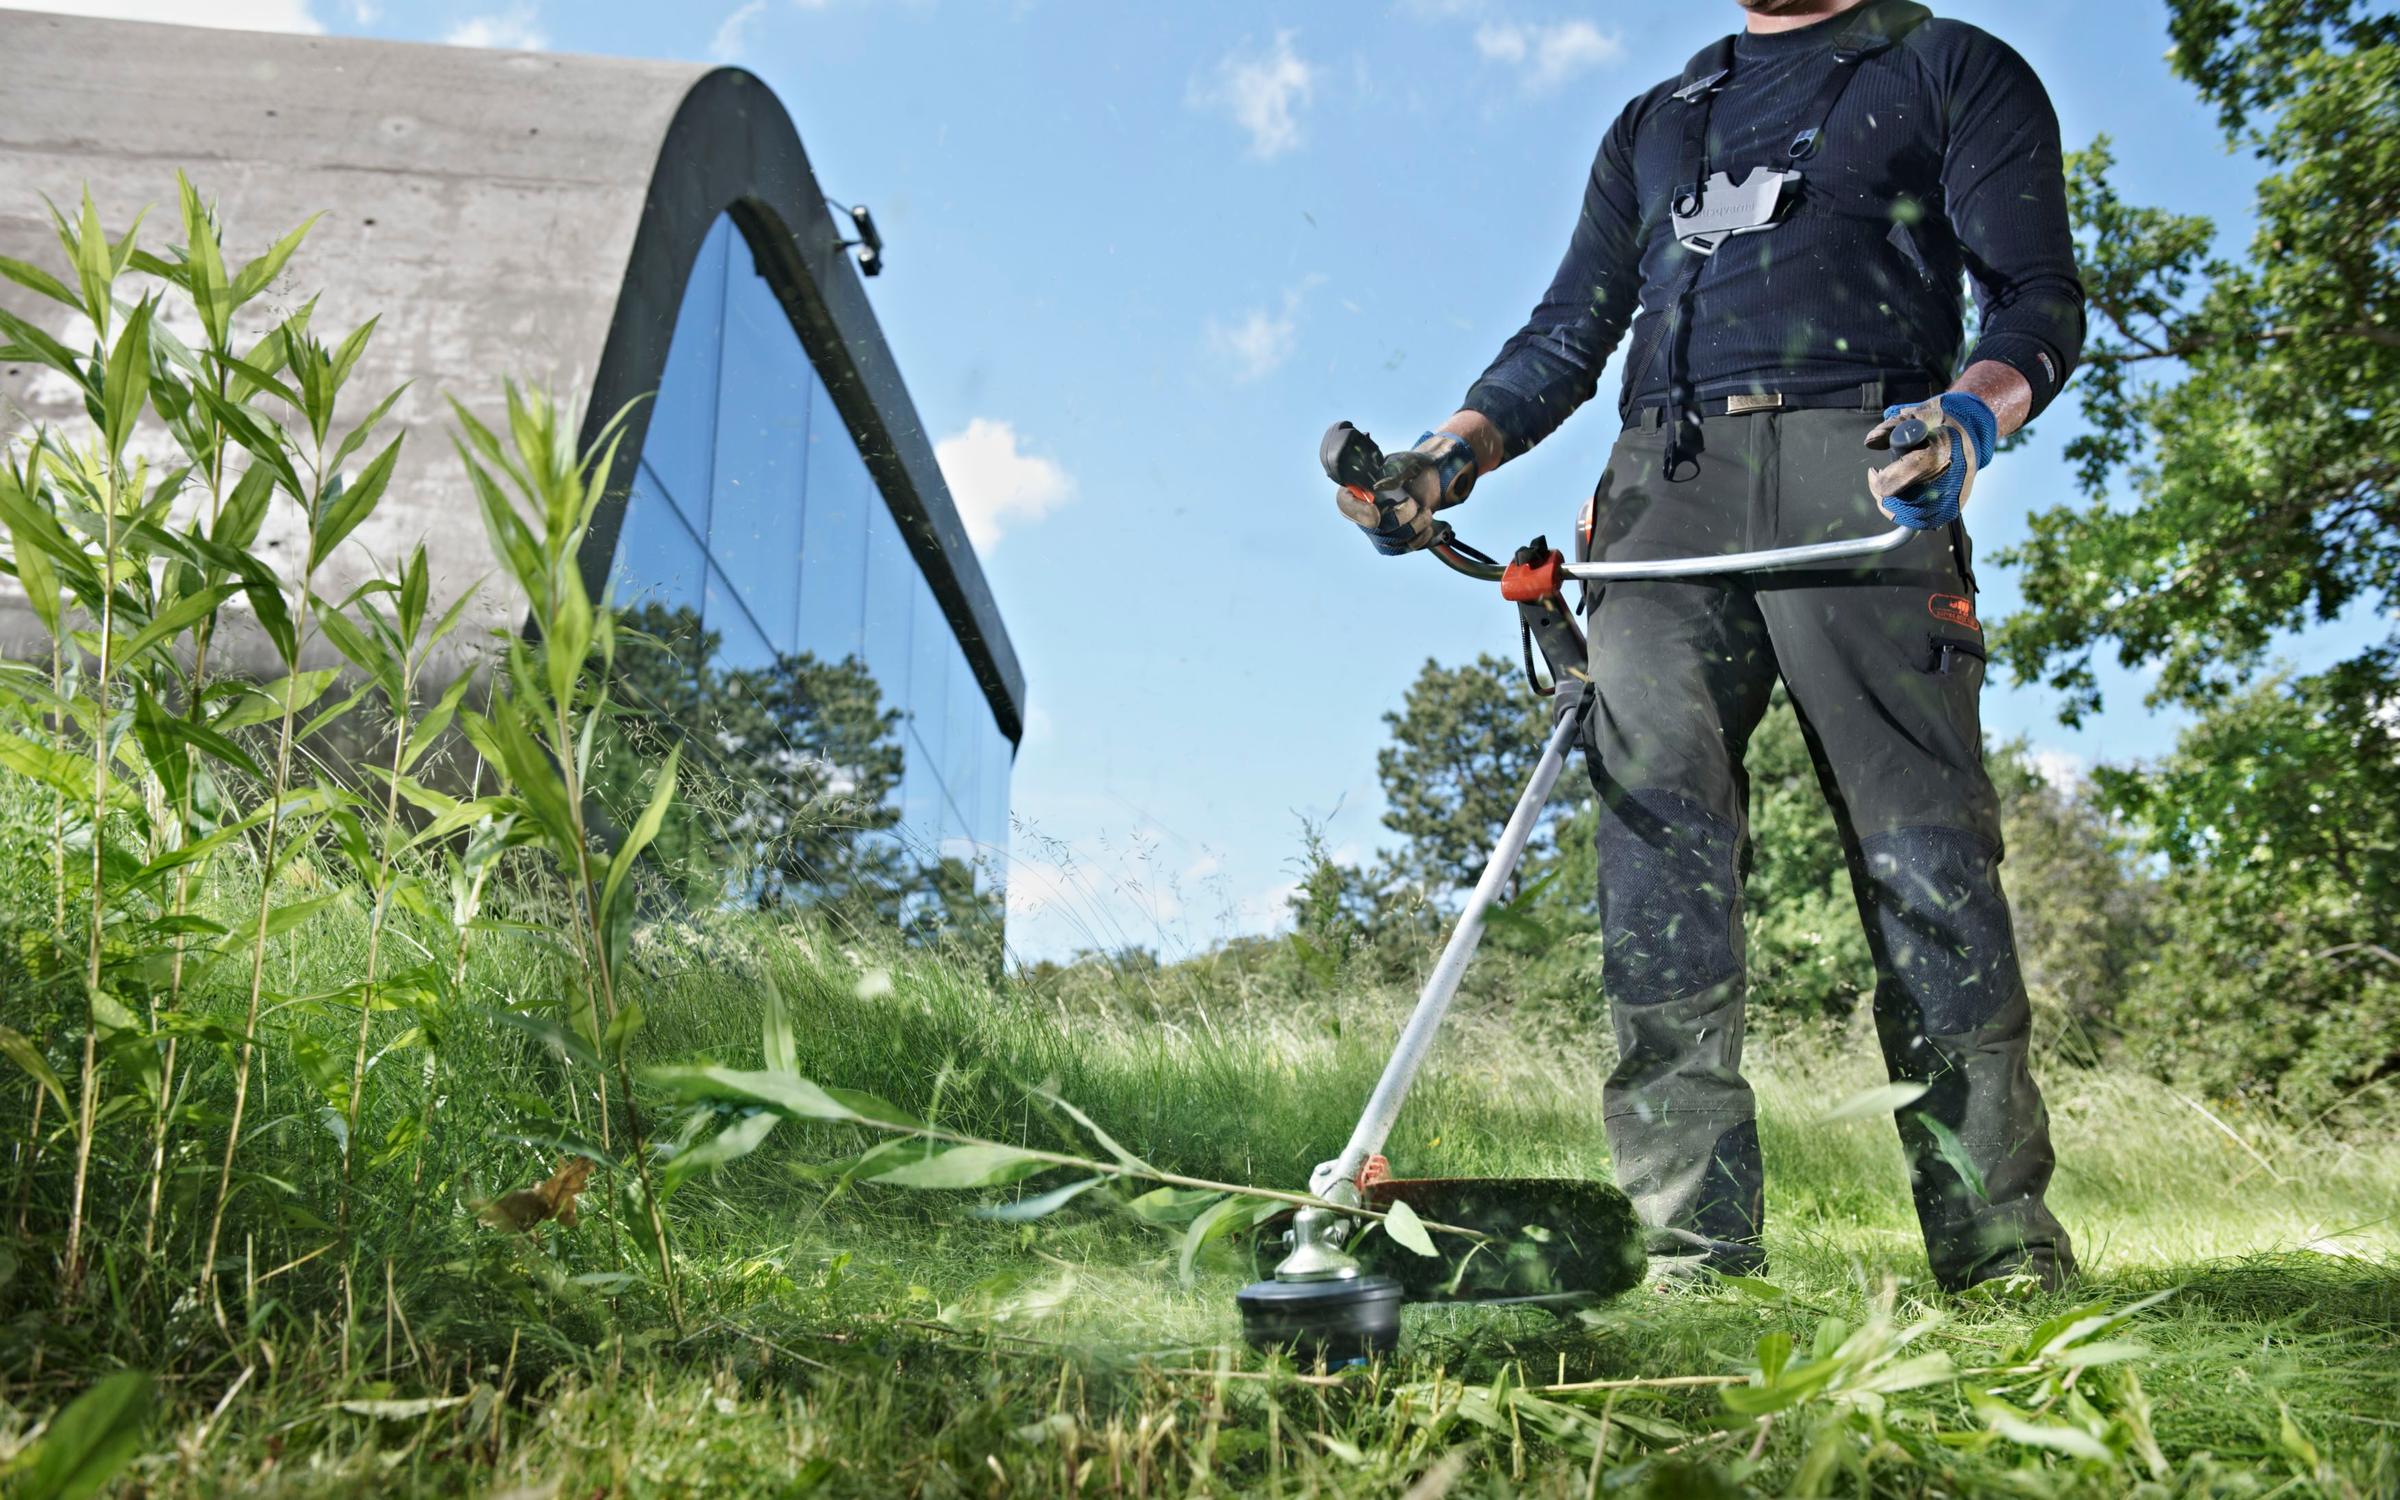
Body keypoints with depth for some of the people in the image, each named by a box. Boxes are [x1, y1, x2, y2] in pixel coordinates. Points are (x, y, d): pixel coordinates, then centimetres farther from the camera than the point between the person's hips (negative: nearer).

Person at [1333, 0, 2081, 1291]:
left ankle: (2000, 1245, 0)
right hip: (1668, 483, 3)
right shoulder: (1654, 122, 31)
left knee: (1921, 850, -9)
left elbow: (2037, 297, 6)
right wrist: (1447, 458, 9)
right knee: (1653, 814, -16)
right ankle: (1697, 1246, -17)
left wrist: (1970, 411, -18)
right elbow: (1566, 338, 27)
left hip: (1859, 470, -3)